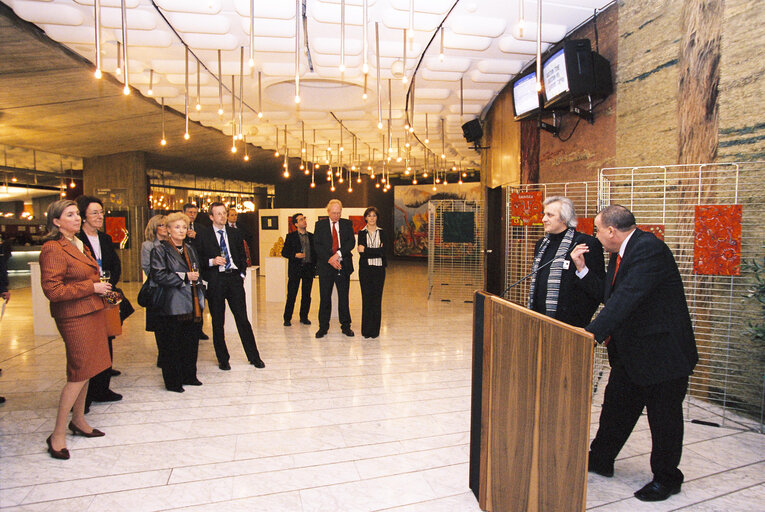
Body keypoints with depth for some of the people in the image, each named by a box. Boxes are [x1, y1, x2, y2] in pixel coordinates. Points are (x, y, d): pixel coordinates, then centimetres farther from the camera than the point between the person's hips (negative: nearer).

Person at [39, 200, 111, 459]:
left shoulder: (80, 244, 14)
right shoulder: (53, 249, -14)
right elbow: (52, 290, -20)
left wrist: (102, 288, 9)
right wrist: (92, 287, -17)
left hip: (93, 312, 9)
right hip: (74, 317, -9)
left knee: (85, 370, 15)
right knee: (79, 373, -6)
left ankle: (78, 420, 29)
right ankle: (58, 435, 6)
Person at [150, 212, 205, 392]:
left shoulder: (190, 249, 17)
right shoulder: (160, 249, -4)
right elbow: (158, 276, -13)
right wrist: (184, 277, -15)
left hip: (192, 304, 6)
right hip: (173, 305, -6)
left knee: (191, 341, 11)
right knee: (172, 344, 1)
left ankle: (189, 376, 23)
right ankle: (172, 381, 12)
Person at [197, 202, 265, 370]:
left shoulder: (235, 233, 13)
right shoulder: (203, 235, 3)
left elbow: (242, 256, 17)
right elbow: (199, 259, 2)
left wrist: (242, 274, 7)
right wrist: (212, 261, -16)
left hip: (234, 278, 2)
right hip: (215, 280, -2)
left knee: (242, 319, 2)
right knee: (218, 322, 6)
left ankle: (254, 357, 10)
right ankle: (223, 359, 19)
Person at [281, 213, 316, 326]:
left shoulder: (312, 236, 12)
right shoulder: (291, 236, 4)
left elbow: (315, 252, 14)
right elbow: (284, 252, 1)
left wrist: (315, 266, 3)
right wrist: (295, 255, -15)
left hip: (309, 269, 3)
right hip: (295, 269, -3)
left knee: (306, 295, 7)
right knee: (291, 295, -2)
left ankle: (304, 317, 19)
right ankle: (287, 318, 8)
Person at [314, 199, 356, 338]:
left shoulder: (347, 224, 7)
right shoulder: (320, 225, 5)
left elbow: (351, 242, -4)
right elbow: (317, 245, -3)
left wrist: (338, 254, -17)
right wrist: (329, 259, -14)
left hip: (343, 265, 1)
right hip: (325, 266, -1)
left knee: (344, 297, 7)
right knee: (325, 298, 4)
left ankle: (345, 326, 17)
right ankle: (323, 327, 15)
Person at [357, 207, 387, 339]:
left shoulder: (382, 232, 8)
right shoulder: (361, 233, 6)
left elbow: (383, 252, -6)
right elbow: (362, 253, -6)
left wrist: (366, 251, -10)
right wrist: (377, 251, -12)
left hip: (379, 268, 1)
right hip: (365, 269, -1)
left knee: (377, 298, 1)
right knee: (366, 298, 0)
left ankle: (375, 330, 10)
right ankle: (366, 330, 8)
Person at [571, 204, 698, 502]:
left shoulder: (649, 248, -23)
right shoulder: (622, 253, 7)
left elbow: (627, 296, -34)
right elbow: (609, 294, 11)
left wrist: (593, 332, -38)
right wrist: (582, 268, 4)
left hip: (662, 350, -9)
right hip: (629, 350, 9)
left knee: (663, 417, 8)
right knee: (616, 407, 19)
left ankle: (666, 479, 28)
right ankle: (600, 460, 36)